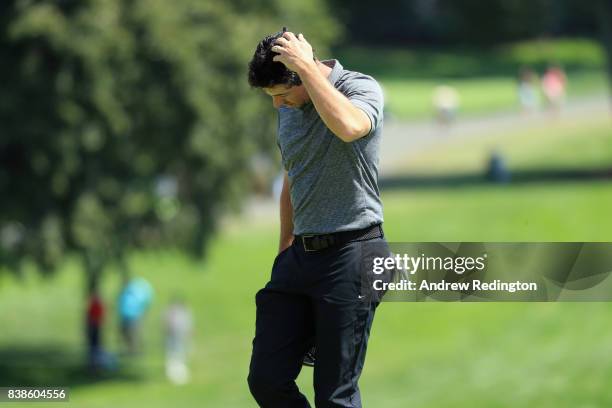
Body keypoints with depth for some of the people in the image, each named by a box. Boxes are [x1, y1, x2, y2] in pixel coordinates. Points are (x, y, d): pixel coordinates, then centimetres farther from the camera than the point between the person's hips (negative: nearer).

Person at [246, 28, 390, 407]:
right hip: (301, 255, 7)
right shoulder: (288, 111, 13)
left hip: (350, 253, -7)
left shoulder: (361, 88, -10)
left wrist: (306, 66, -25)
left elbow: (348, 126, -34)